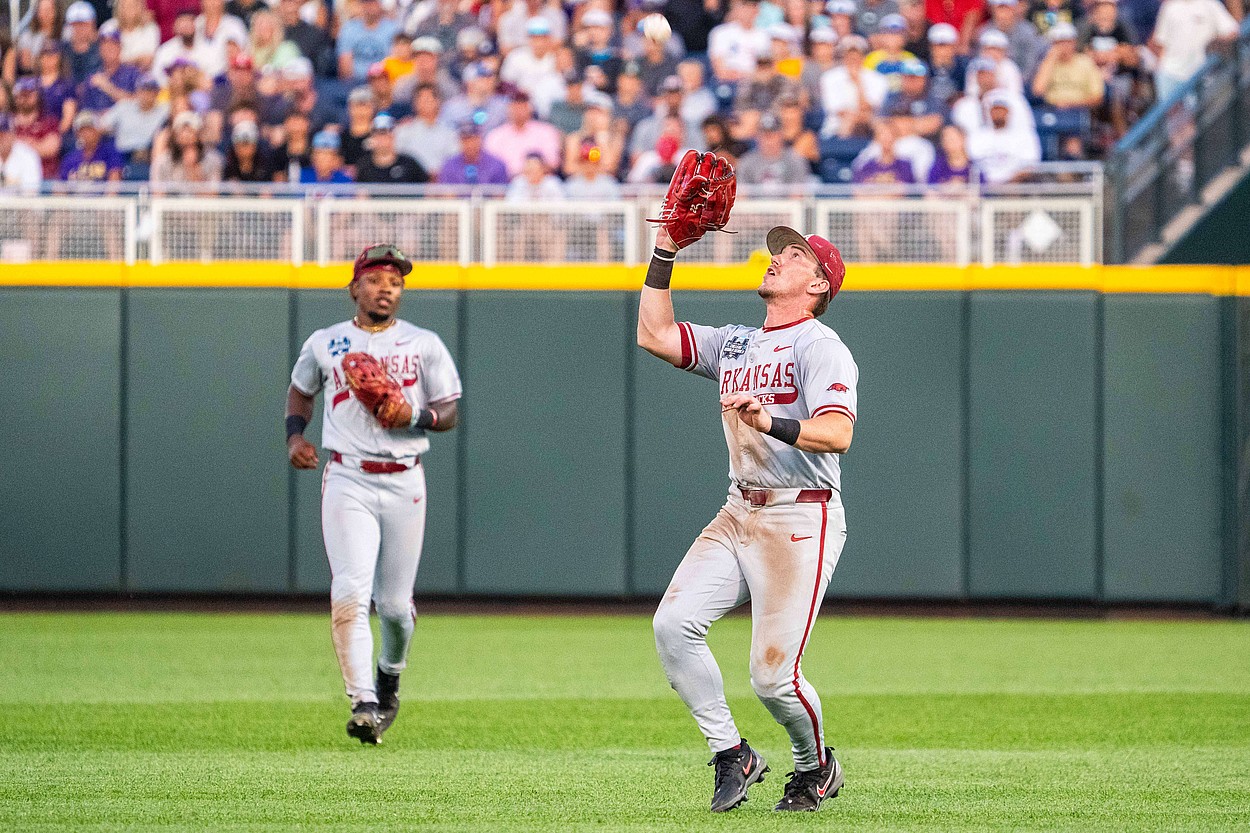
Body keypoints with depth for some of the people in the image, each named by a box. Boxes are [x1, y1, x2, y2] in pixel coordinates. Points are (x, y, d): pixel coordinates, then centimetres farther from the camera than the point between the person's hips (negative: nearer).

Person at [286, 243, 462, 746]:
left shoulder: (424, 345, 7)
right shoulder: (324, 344, 9)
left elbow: (450, 414, 5)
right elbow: (300, 390, 27)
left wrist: (415, 416, -16)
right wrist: (294, 435, 9)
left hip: (405, 483, 1)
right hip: (348, 482, -1)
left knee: (395, 603, 6)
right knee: (350, 593, -18)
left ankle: (390, 674, 38)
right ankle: (362, 703, -19)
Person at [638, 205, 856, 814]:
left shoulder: (820, 347, -8)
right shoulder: (734, 345, 17)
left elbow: (837, 433, -21)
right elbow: (654, 335, 15)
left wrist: (770, 423, -37)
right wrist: (665, 251, 11)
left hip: (801, 519, -7)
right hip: (738, 514, 7)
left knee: (772, 674, -11)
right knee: (673, 623, -14)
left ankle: (815, 766, 19)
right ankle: (732, 757, -1)